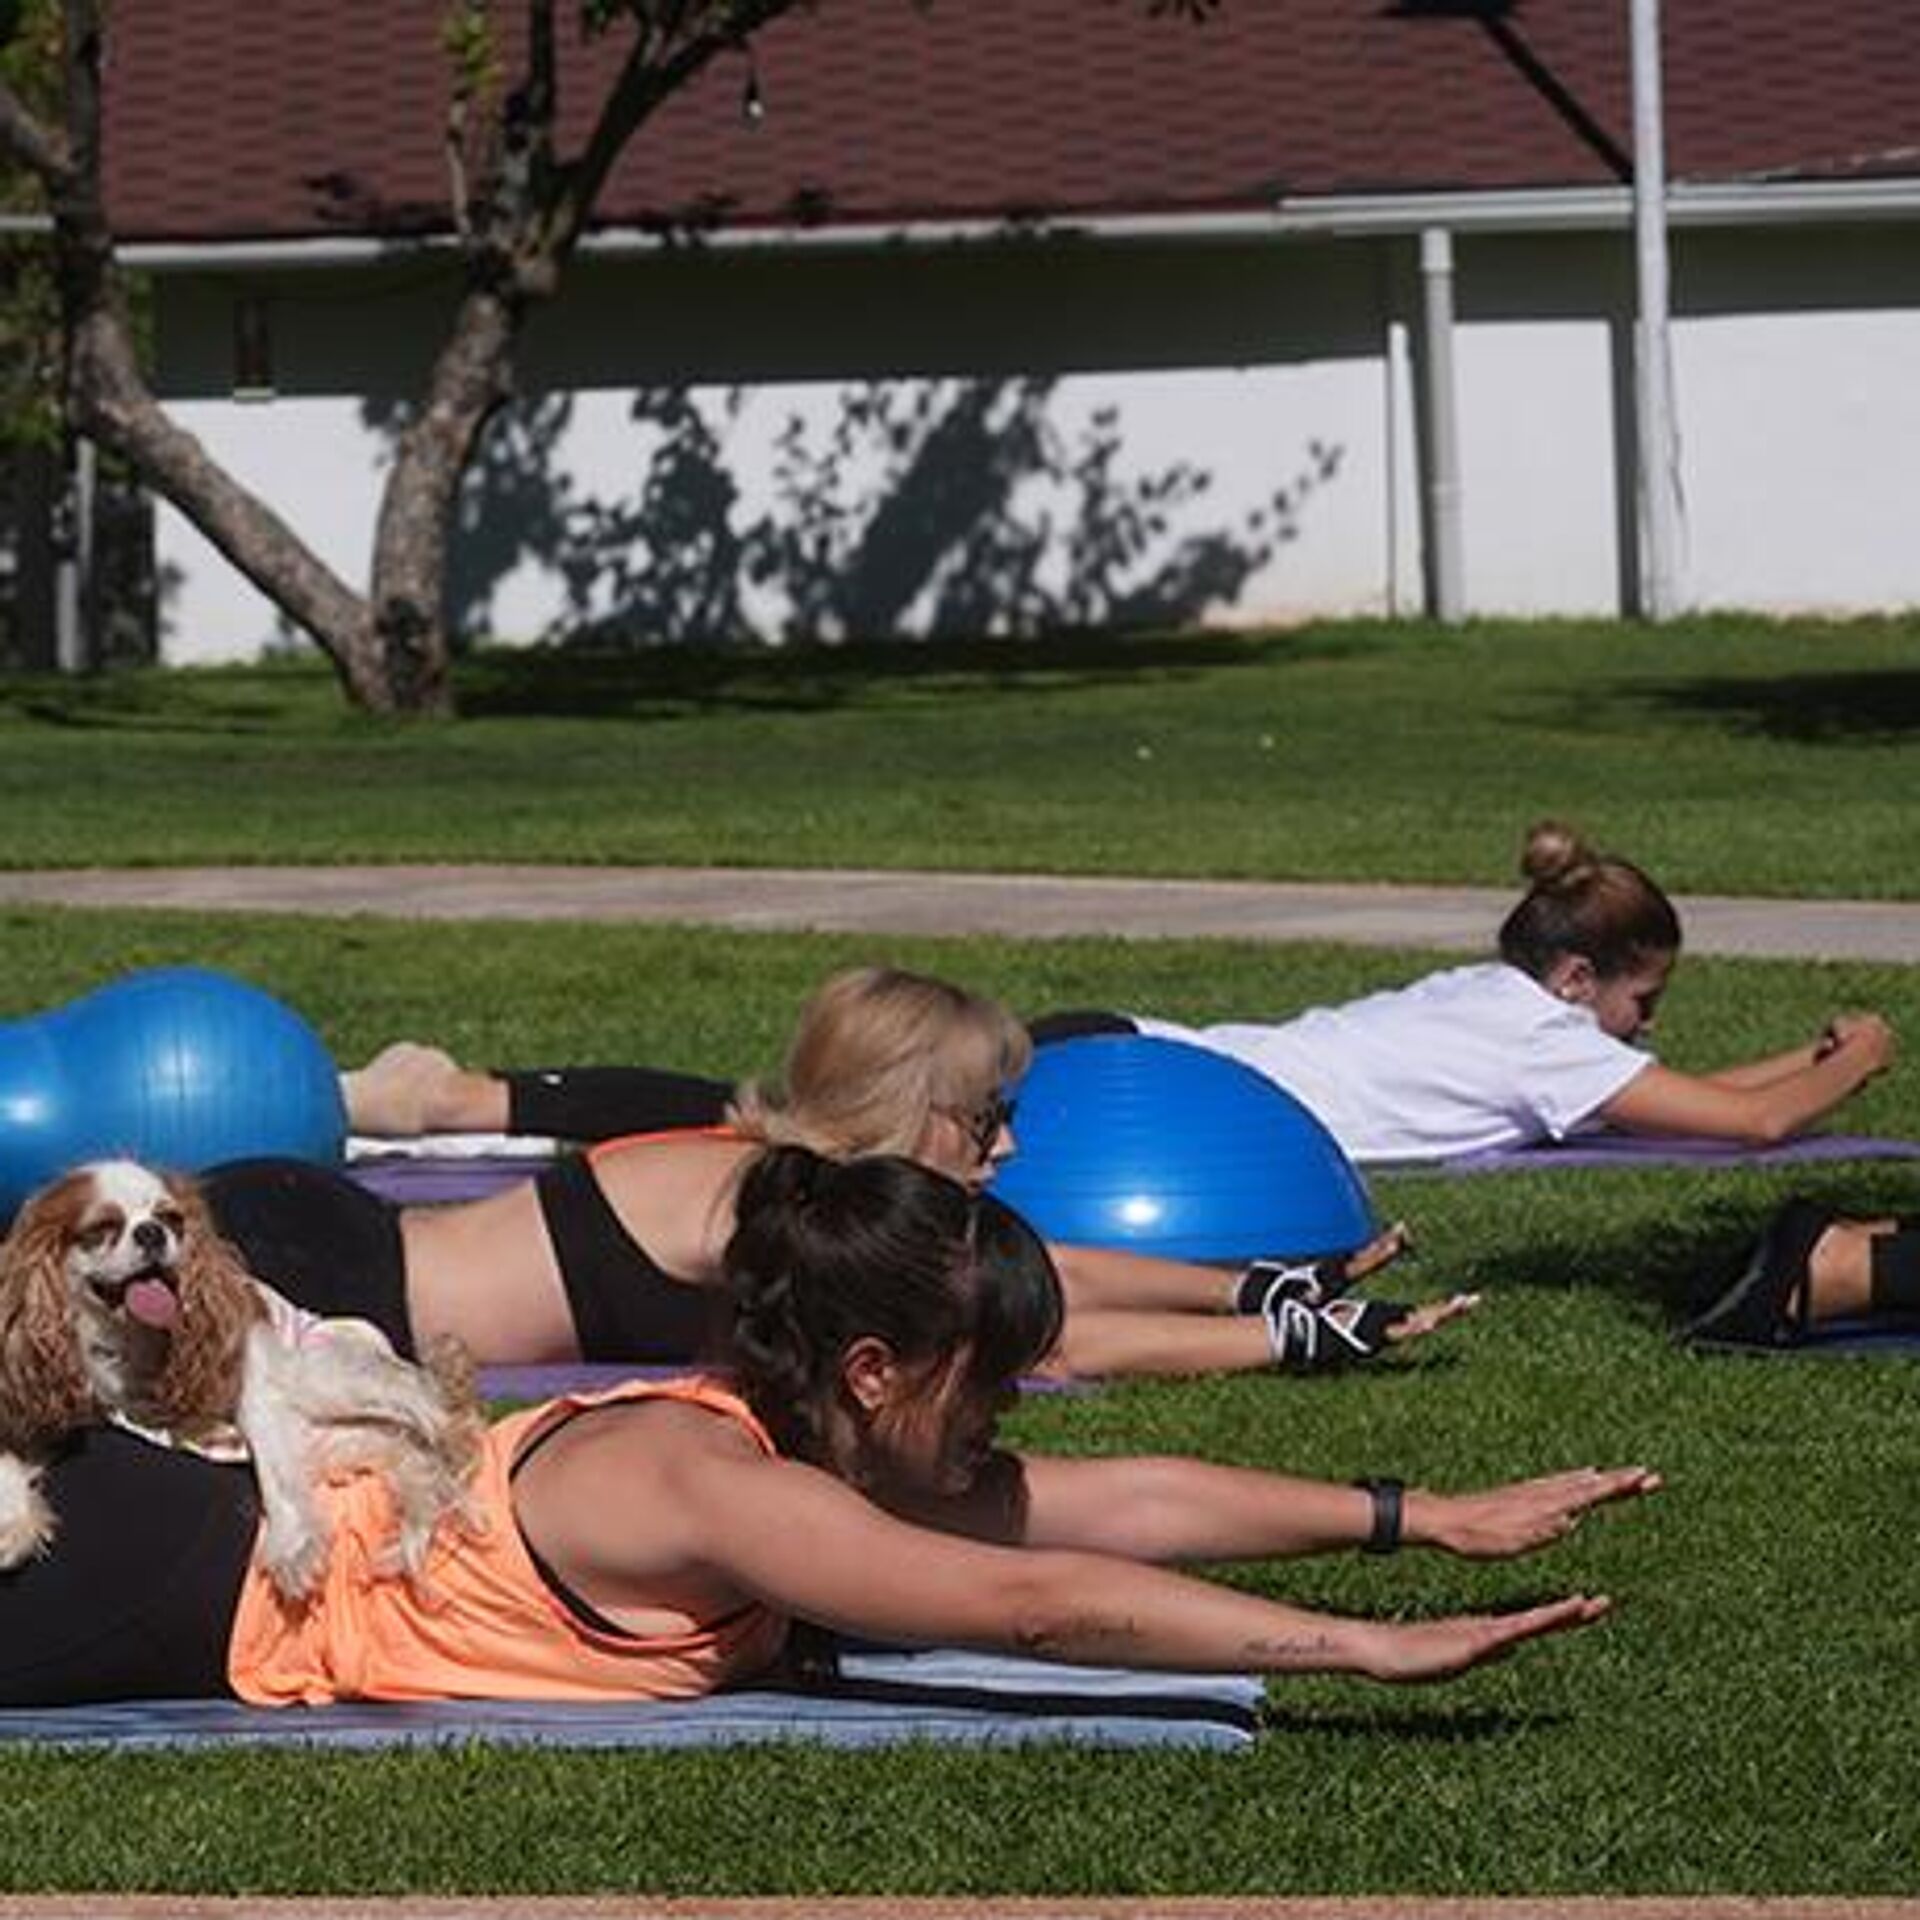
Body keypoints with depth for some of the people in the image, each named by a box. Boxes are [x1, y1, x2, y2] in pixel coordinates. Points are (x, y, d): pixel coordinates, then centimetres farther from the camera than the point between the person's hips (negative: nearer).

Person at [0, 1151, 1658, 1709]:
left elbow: (1133, 1503, 1)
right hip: (169, 1594, -8)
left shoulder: (807, 1435, -3)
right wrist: (1373, 1651, -38)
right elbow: (1038, 1603, -36)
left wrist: (1425, 1520, -3)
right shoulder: (712, 1488, -29)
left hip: (255, 1519, 8)